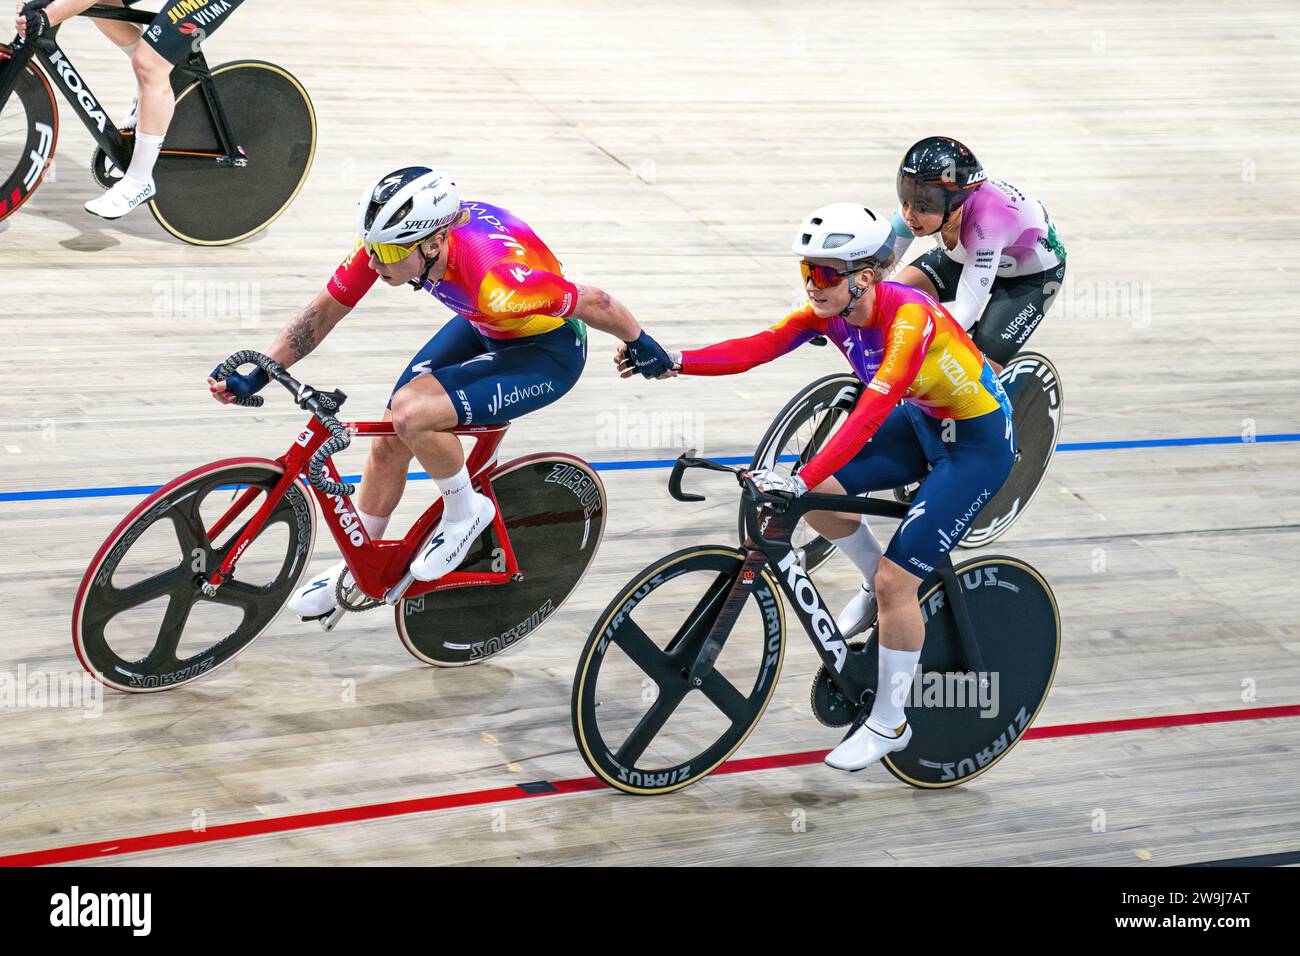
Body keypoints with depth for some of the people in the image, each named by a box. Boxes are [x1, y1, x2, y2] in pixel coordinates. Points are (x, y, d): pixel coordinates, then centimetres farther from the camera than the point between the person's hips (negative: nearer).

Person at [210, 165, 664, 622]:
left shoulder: (497, 281, -41)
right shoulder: (389, 239, -22)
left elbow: (593, 303, -27)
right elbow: (325, 310, -9)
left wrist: (640, 346, -8)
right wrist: (257, 375, -12)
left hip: (548, 353, -7)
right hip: (482, 329, 7)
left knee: (411, 412, -26)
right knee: (388, 440, 4)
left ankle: (464, 512, 2)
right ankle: (356, 571, 27)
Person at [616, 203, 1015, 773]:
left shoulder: (908, 316, -33)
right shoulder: (830, 309, -11)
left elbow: (872, 410, -43)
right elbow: (757, 347, -22)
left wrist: (801, 481, -51)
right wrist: (675, 361, -37)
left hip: (978, 440, -8)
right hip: (921, 424, 8)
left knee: (897, 579, -12)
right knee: (822, 492, -9)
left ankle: (889, 724, 5)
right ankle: (878, 589, 18)